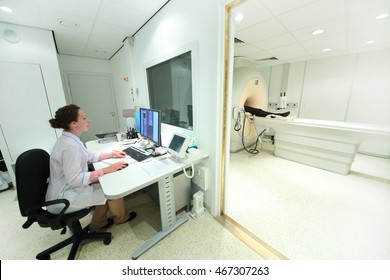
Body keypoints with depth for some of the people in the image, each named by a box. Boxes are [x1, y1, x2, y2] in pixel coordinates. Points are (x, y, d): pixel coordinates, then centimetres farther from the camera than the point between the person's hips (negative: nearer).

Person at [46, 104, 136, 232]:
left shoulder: (70, 139, 1)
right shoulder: (70, 146, -31)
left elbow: (89, 157, 12)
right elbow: (75, 180, -32)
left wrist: (111, 154, 6)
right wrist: (106, 170, -28)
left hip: (67, 189, 9)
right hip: (63, 199, -9)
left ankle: (98, 223, 24)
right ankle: (120, 217, 24)